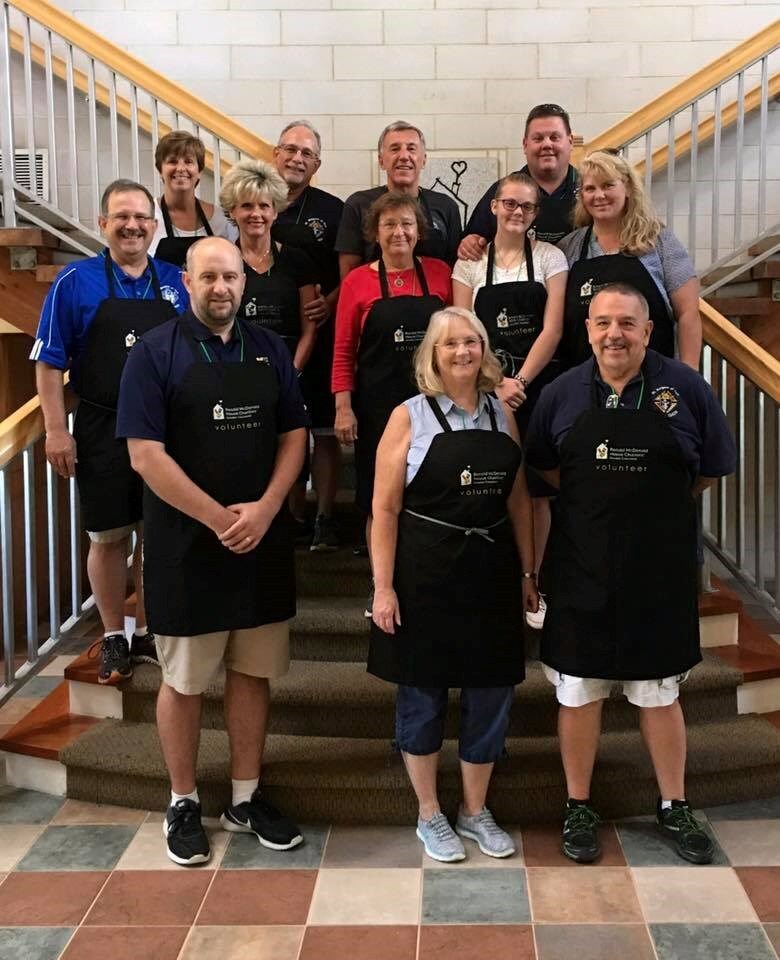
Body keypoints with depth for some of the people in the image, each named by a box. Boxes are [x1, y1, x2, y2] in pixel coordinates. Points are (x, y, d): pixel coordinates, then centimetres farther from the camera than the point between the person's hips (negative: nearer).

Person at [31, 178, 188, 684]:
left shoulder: (176, 281, 5)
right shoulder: (75, 281, -4)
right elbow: (49, 363, -4)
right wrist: (56, 431, -9)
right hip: (103, 432, -3)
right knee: (109, 536, 7)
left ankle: (149, 631, 27)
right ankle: (114, 637, 23)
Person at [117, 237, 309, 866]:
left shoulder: (269, 350, 7)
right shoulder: (157, 353, -6)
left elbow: (294, 437, 6)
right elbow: (146, 454, -13)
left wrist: (263, 511, -9)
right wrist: (220, 518, -16)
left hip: (263, 540, 4)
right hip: (186, 543, -4)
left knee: (253, 672, 11)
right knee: (185, 679, 7)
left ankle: (246, 800, 26)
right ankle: (184, 804, 23)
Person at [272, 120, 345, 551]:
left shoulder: (333, 210, 3)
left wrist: (329, 302, -14)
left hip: (319, 334, -2)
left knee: (325, 429, 2)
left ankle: (324, 518, 11)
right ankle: (291, 514, 21)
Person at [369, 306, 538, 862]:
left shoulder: (502, 414, 8)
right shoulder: (410, 416, -5)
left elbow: (519, 500, 12)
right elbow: (385, 508, -7)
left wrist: (527, 572, 9)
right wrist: (384, 587, -12)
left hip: (491, 572, 4)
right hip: (425, 576, -4)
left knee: (492, 693, 10)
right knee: (423, 694, 8)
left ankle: (476, 811, 30)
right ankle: (430, 815, 27)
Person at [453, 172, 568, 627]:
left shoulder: (550, 258, 4)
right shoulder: (471, 262, 7)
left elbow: (552, 329, -3)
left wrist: (519, 381, -12)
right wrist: (494, 382, -11)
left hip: (537, 385, 0)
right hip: (484, 389, 1)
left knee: (536, 491, 1)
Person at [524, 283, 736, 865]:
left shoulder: (685, 388, -4)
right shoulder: (563, 393, 0)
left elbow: (712, 469, 6)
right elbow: (545, 466, 13)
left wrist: (658, 507, 5)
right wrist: (600, 502, 4)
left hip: (660, 567, -1)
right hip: (582, 566, 1)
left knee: (660, 694, 12)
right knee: (578, 692, 9)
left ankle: (674, 808, 29)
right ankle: (579, 808, 25)